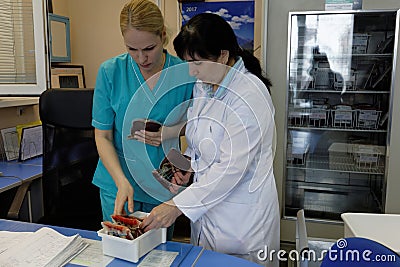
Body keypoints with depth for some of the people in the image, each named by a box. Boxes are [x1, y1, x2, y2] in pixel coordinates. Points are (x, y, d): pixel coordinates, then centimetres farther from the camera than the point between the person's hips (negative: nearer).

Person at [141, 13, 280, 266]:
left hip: (243, 215, -7)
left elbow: (231, 168, -26)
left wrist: (176, 206, -23)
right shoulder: (202, 87, 3)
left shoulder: (249, 95, -23)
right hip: (207, 203, 8)